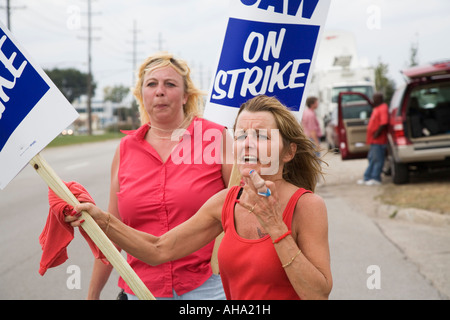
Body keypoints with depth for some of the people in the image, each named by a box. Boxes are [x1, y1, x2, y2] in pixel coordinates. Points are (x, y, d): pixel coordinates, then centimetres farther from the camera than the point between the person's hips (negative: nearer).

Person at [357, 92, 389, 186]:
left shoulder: (383, 108, -12)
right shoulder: (376, 108, 19)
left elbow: (384, 123, -23)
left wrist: (377, 133, -22)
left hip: (378, 140, -10)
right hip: (373, 140, 10)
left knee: (377, 160, -5)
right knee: (371, 159, 13)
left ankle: (375, 179, -2)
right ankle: (367, 178, 18)